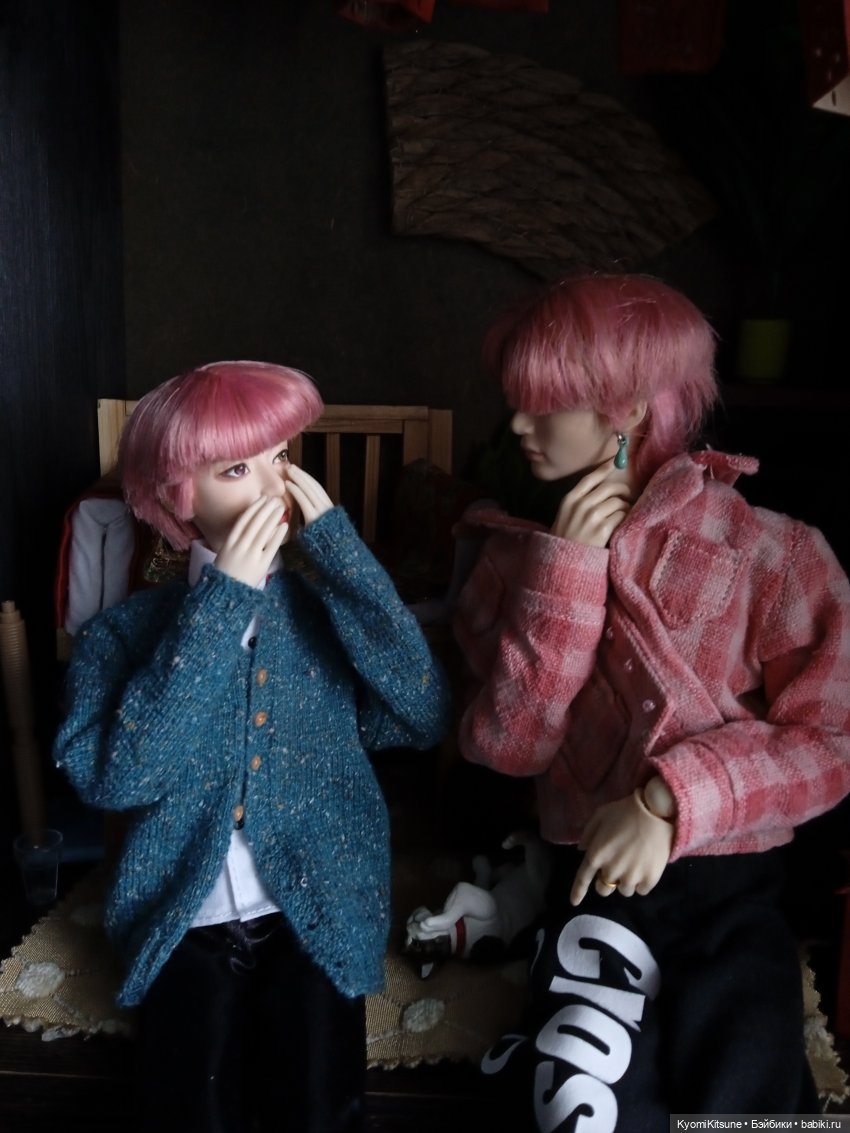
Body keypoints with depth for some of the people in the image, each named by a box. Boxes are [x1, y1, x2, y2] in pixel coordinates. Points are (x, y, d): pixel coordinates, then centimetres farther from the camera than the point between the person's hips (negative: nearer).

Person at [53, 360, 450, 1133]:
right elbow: (114, 778, -15)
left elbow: (423, 717, -13)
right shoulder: (127, 629, 1)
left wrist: (335, 544, -13)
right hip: (186, 921, 0)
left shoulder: (331, 607, 3)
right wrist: (219, 603, -15)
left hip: (317, 910, 0)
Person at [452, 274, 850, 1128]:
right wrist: (563, 573, -17)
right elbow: (508, 746, -8)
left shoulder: (770, 551, -10)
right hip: (595, 881, 1)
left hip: (731, 885, 0)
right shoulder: (522, 551, 0)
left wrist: (673, 797, -25)